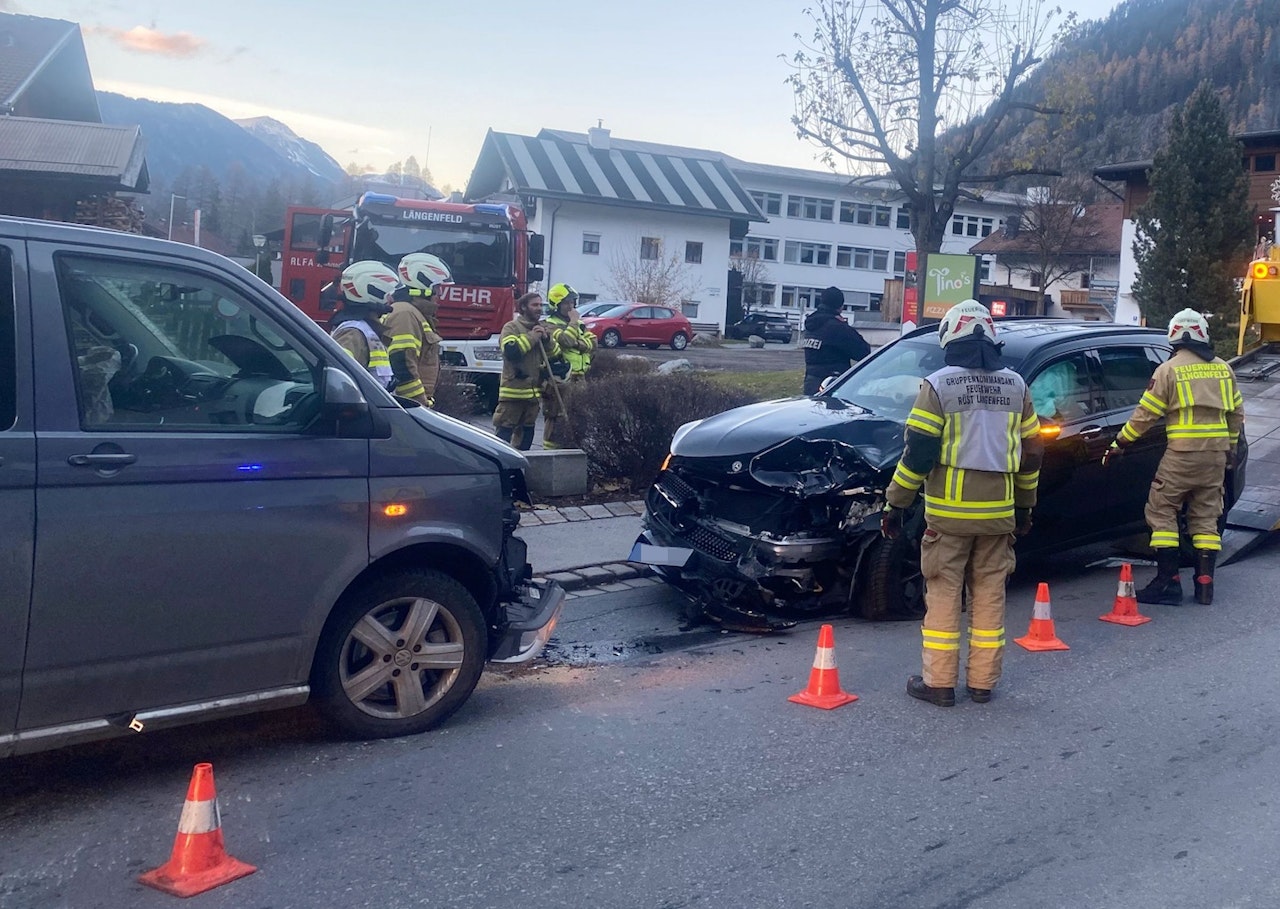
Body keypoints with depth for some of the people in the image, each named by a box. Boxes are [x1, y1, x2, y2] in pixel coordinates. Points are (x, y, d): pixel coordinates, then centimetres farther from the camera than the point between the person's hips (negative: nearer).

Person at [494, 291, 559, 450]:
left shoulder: (542, 329, 16)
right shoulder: (511, 327, -6)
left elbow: (555, 354, 12)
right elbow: (510, 351, -23)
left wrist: (548, 340, -6)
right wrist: (532, 336, -16)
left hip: (533, 390, 7)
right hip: (514, 389, -7)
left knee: (526, 432, 14)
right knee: (505, 430, -5)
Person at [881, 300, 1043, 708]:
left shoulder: (938, 385, -9)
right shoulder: (1015, 386, 6)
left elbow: (918, 452, -12)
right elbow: (1031, 452, 11)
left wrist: (895, 504, -4)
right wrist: (1025, 505, 22)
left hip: (949, 510, -4)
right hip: (998, 511, 4)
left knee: (944, 593, 3)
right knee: (989, 594, 11)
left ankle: (939, 682, 6)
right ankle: (982, 682, 17)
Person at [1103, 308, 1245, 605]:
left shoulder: (1169, 369, -5)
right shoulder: (1223, 369, 11)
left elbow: (1145, 414, -6)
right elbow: (1237, 413, 18)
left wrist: (1119, 444, 3)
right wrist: (1230, 446, 31)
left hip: (1182, 455, -5)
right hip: (1216, 454, 5)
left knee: (1162, 512, 2)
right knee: (1205, 517, 12)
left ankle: (1168, 582, -3)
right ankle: (1204, 584, 10)